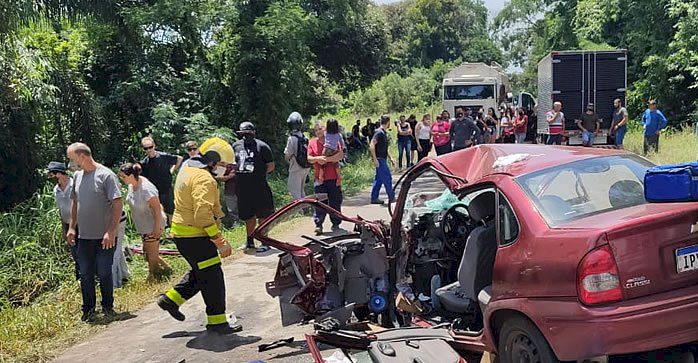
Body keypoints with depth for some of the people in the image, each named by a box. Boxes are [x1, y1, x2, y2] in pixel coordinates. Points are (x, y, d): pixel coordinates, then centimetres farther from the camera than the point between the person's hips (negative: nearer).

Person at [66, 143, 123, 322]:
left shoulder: (106, 175, -11)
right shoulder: (77, 176, 10)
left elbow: (118, 204, -14)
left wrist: (111, 231, -19)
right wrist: (71, 227, 13)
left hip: (105, 237, -5)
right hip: (84, 237, 6)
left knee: (104, 273, 2)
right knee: (85, 274, 8)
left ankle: (108, 307, 20)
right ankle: (88, 309, 21)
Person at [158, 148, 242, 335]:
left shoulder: (188, 172, 14)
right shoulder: (204, 179, -20)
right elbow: (204, 215, -28)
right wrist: (220, 241, -25)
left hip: (182, 233, 10)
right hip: (195, 236, -10)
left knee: (200, 273, 24)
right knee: (213, 278, -1)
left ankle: (171, 299, 29)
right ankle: (217, 321, 7)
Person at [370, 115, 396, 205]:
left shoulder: (384, 133, 15)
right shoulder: (379, 132, -15)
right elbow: (372, 145, -23)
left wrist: (390, 158, 24)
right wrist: (375, 159, -26)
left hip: (382, 159, 10)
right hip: (379, 159, -10)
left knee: (379, 179, 11)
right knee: (387, 178, -4)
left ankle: (374, 198, 15)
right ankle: (392, 198, 4)